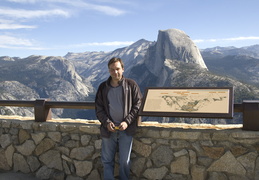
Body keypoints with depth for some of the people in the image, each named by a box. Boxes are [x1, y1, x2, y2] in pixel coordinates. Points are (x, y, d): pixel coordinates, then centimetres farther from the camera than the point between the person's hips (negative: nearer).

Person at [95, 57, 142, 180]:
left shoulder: (131, 85, -3)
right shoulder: (103, 87, 3)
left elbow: (138, 105, -3)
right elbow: (99, 109, 6)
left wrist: (127, 121, -13)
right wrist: (106, 122, -10)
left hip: (126, 129, -2)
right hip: (108, 129, 2)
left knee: (125, 161, 7)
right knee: (107, 160, 11)